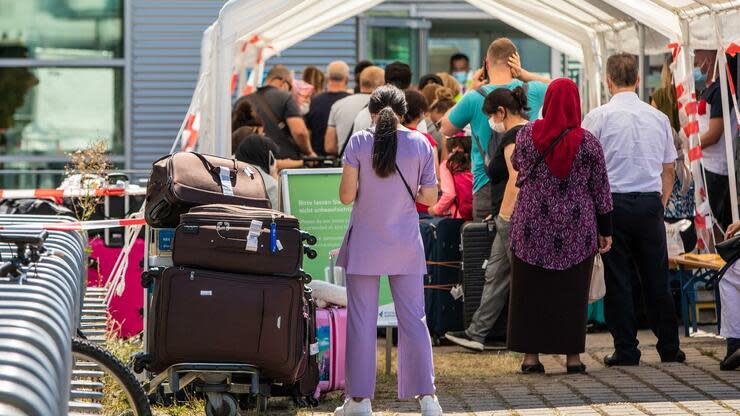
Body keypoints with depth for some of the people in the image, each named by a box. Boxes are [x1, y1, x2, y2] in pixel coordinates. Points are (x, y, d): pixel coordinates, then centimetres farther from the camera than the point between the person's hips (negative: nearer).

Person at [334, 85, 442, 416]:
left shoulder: (359, 142, -7)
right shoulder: (420, 144, -2)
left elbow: (346, 196, -9)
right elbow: (430, 197, 1)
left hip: (365, 245, -1)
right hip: (406, 245, 2)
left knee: (361, 320, 4)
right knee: (412, 318, 5)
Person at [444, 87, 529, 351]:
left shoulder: (514, 136, -13)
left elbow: (516, 180, -22)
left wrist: (505, 216, -23)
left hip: (513, 216, -10)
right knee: (495, 275, 12)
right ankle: (476, 333, 15)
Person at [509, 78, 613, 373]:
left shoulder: (527, 135, -5)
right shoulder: (587, 142, -7)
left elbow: (516, 164, 16)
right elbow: (601, 190, -1)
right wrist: (605, 231, 7)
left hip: (532, 226, 1)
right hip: (577, 230, 0)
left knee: (531, 290, 8)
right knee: (572, 293, 7)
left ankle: (531, 354, 8)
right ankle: (573, 355, 9)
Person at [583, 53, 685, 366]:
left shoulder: (598, 117, -4)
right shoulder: (659, 118, 7)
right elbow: (669, 168, 12)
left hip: (613, 201, -3)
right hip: (651, 202, 3)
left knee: (618, 278, 2)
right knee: (656, 278, 10)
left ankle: (626, 350, 2)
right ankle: (669, 348, 13)